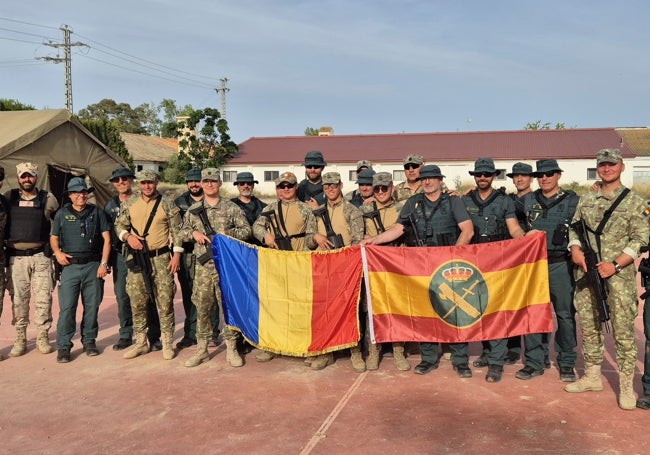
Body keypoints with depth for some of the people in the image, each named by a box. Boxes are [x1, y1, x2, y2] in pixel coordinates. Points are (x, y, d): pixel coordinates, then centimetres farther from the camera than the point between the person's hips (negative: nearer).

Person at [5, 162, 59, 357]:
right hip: (16, 257, 1)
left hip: (41, 255, -1)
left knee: (43, 298, 1)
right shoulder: (9, 197, 4)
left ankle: (43, 337, 13)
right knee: (18, 299, 5)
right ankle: (20, 339, 16)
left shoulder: (47, 198, 3)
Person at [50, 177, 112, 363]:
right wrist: (57, 252, -5)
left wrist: (104, 263, -5)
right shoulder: (62, 214, 9)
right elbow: (54, 237, 16)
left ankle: (89, 341, 21)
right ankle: (63, 346, 5)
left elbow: (106, 238, 3)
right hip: (70, 266, 0)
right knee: (67, 307, -3)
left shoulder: (97, 212, 6)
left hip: (93, 266, 0)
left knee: (92, 306, 7)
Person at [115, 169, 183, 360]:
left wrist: (177, 254, -7)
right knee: (137, 302, 6)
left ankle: (167, 343, 10)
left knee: (165, 302, 0)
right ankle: (140, 342, 18)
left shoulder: (167, 203, 0)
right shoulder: (129, 203, 7)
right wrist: (128, 236, -11)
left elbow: (176, 230, 0)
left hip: (161, 258, -2)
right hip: (137, 258, 3)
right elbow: (119, 224, 11)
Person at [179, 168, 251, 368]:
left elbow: (246, 230, 1)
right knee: (202, 307, 8)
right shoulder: (193, 209, 9)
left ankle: (231, 348, 12)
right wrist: (193, 233, -6)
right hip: (202, 265, 2)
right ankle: (201, 348, 20)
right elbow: (182, 232, 15)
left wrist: (229, 234, -14)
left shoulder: (232, 208, 2)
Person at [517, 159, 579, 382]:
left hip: (560, 265, -2)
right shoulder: (528, 200, 8)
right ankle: (534, 363, 16)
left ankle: (566, 363, 18)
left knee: (565, 314, 5)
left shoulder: (572, 200, 2)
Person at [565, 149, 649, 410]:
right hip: (586, 273, 4)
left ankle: (626, 386, 7)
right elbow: (574, 228, 16)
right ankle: (592, 377, 24)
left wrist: (615, 265, -16)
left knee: (623, 329, -2)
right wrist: (575, 249, -5)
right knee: (588, 326, 11)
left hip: (618, 275, -4)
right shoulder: (586, 200, 12)